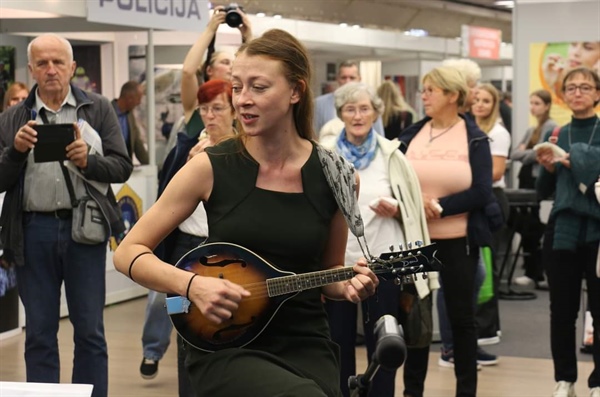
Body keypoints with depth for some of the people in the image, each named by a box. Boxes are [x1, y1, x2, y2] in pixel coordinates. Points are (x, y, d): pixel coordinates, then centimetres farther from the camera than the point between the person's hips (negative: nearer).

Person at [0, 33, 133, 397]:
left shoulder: (99, 110, 6)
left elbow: (122, 167, 1)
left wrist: (88, 161, -17)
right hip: (33, 231, 1)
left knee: (90, 331, 4)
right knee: (39, 334, 8)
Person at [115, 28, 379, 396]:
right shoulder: (211, 167, -7)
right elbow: (129, 253, -3)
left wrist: (349, 285, -9)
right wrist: (192, 285, -19)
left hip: (306, 347, 3)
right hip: (227, 348, -2)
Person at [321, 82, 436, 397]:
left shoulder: (391, 155, 2)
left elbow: (413, 206, 5)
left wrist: (395, 210, -15)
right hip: (337, 262, 1)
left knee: (381, 344, 4)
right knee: (339, 343, 7)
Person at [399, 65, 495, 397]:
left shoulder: (474, 139, -4)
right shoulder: (411, 134, 5)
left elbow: (480, 193, -12)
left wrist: (437, 206, -19)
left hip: (458, 239, -3)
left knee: (461, 316, 7)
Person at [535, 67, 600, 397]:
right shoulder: (557, 137, 10)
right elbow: (543, 192, 12)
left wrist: (573, 159, -20)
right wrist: (548, 168, -7)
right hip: (562, 230, 3)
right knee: (562, 311, 6)